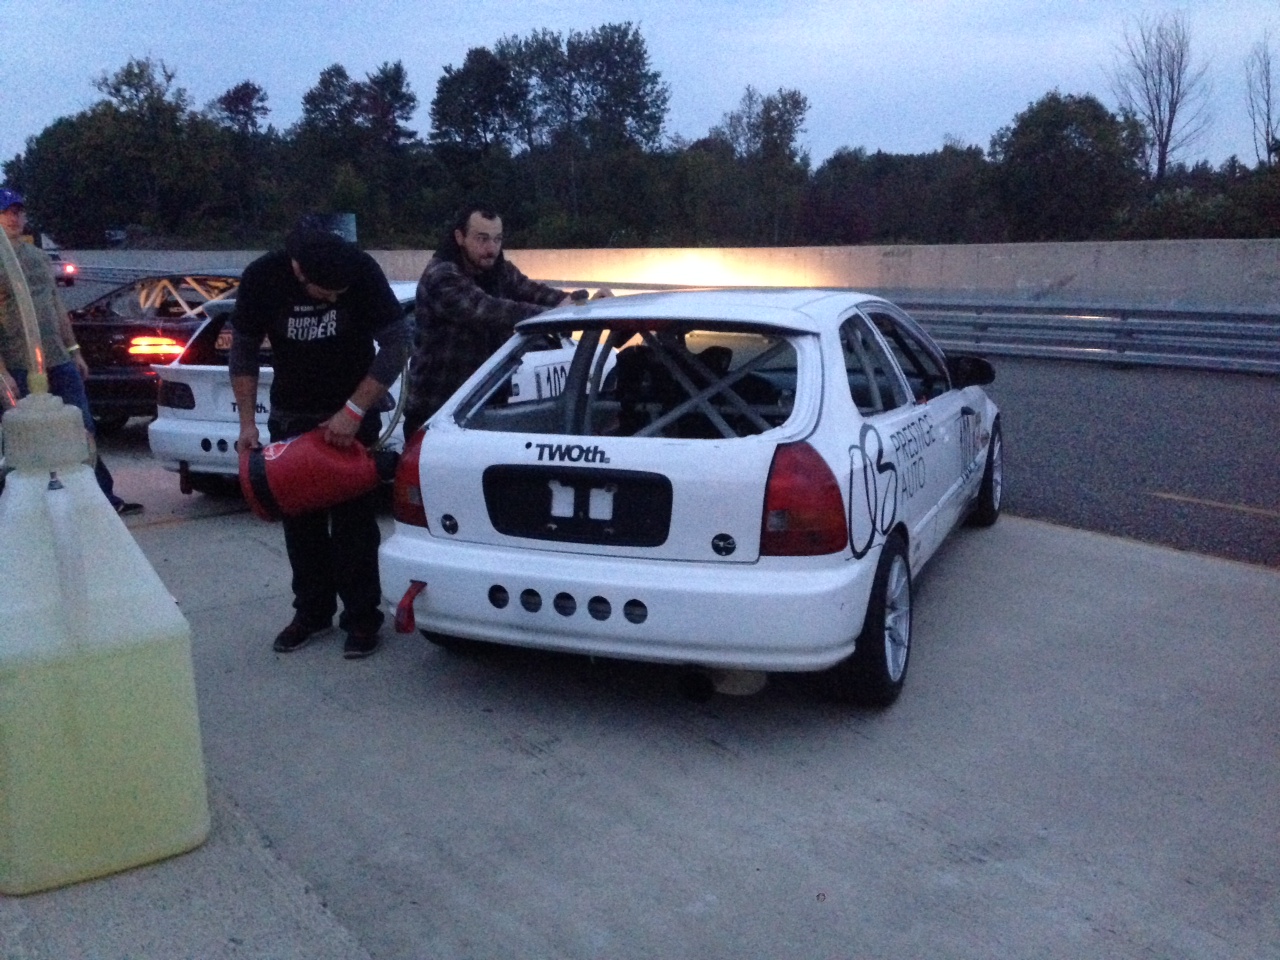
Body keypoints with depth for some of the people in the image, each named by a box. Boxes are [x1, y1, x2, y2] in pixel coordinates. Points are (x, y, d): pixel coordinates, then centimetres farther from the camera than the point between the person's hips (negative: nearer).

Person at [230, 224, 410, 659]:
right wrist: (247, 422, -8)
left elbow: (397, 340, -19)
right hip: (291, 414, 3)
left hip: (352, 413, -2)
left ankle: (362, 618, 6)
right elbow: (244, 349, -3)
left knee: (354, 518, -4)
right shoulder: (261, 277, -16)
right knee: (300, 516, 7)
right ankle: (312, 610, 21)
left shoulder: (362, 270, -22)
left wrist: (354, 411, -25)